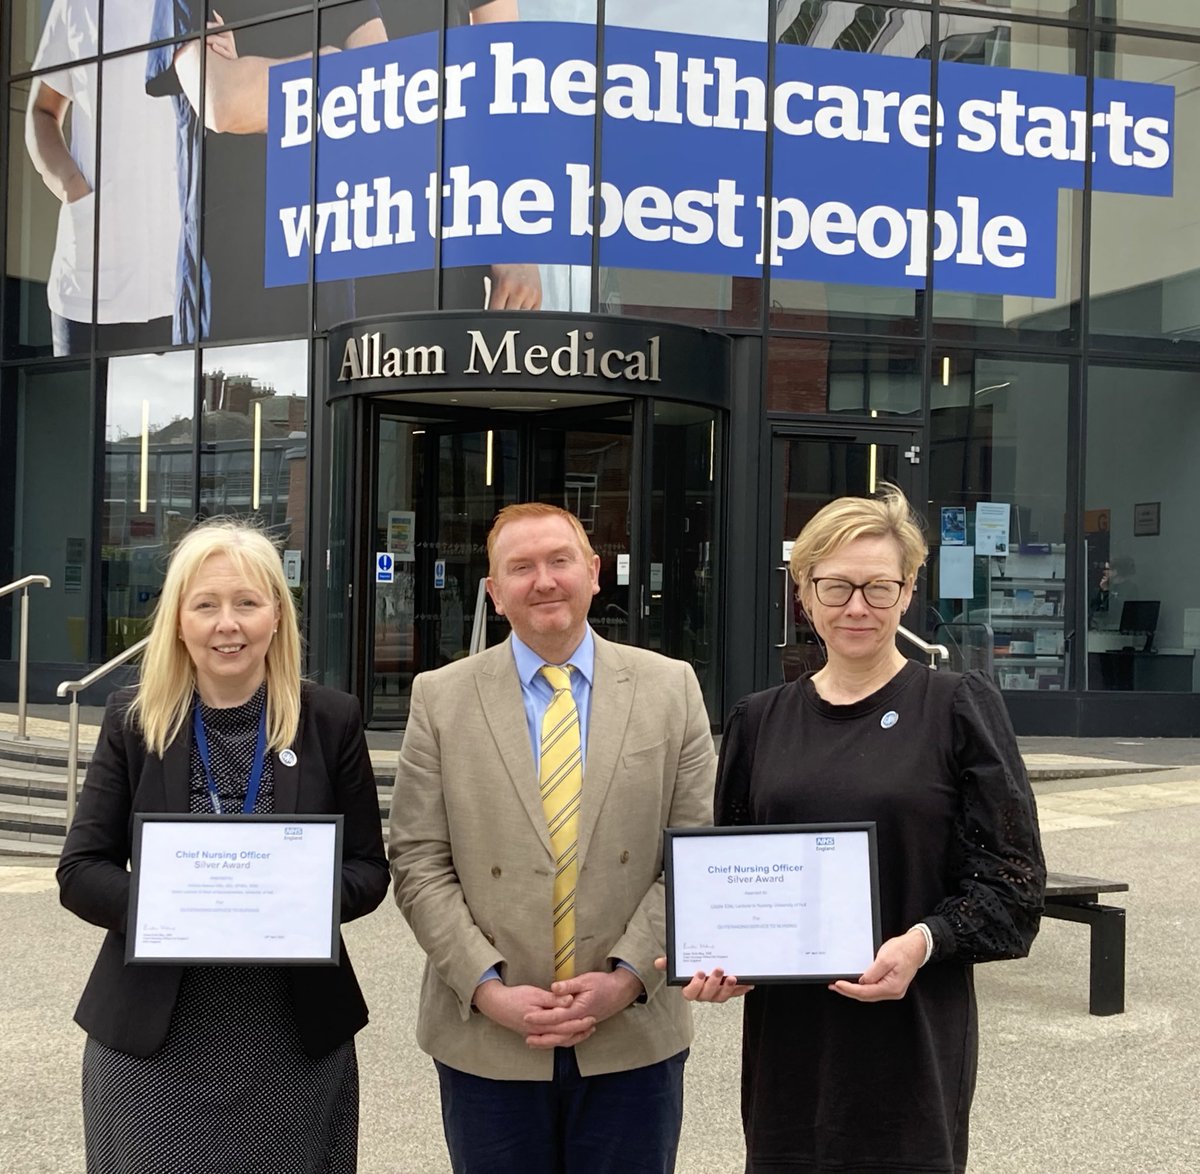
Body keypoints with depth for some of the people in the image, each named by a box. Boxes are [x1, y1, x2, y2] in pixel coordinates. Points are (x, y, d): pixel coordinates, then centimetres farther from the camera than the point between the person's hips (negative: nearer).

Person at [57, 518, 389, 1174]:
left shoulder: (331, 720, -1)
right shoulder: (134, 720, 1)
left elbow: (369, 869, 2)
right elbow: (80, 870, 0)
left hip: (294, 1037, 0)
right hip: (151, 1034, 0)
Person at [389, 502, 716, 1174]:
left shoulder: (671, 689, 2)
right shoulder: (441, 699, 1)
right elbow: (419, 862, -2)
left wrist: (628, 976, -10)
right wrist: (488, 987, -11)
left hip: (636, 1036, 1)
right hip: (486, 1041, 0)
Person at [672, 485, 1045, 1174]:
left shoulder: (959, 707, -2)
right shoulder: (760, 721, 8)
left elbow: (1012, 875, -3)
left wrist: (925, 941, -19)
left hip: (913, 1031, -3)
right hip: (786, 1034, 3)